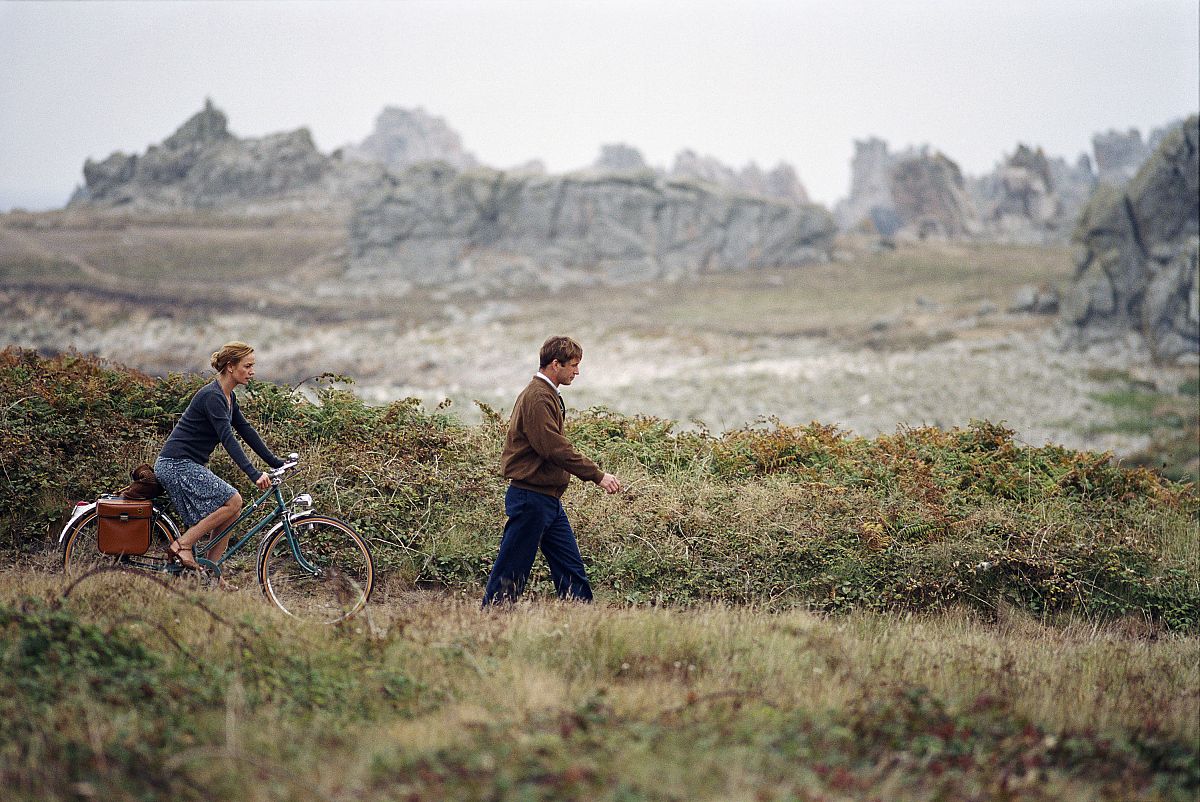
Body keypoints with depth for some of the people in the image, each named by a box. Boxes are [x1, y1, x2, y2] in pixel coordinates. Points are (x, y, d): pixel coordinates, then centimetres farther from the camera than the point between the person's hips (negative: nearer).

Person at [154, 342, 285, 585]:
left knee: (231, 512, 3)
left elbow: (246, 431, 16)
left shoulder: (228, 397, 12)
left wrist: (275, 463, 11)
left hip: (189, 466, 10)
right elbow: (228, 438, -28)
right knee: (232, 500, -19)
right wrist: (254, 474, -36)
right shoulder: (212, 396, -19)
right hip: (177, 464, -10)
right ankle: (182, 545, -12)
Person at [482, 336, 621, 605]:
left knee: (571, 568, 9)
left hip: (548, 499, 11)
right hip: (531, 497, -11)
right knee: (512, 570, -4)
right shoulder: (537, 397, -16)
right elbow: (555, 448, -23)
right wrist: (597, 475, -20)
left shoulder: (548, 396, 17)